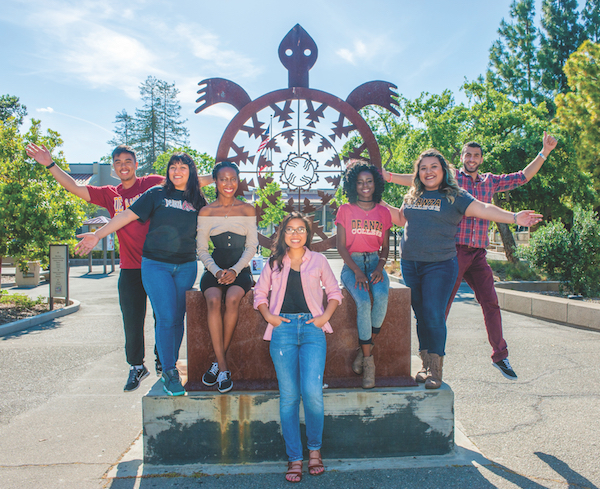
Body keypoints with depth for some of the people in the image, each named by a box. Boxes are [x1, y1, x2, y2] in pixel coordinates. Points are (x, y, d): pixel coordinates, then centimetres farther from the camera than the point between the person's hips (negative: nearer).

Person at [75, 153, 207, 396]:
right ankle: (169, 373, -1)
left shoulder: (199, 201, 8)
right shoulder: (157, 194, 0)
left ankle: (170, 368, 21)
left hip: (186, 267, 3)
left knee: (178, 319, 6)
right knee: (166, 319, -10)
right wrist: (98, 235, -8)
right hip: (156, 264, -3)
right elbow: (128, 215, -3)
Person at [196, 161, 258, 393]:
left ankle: (218, 361, -17)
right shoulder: (206, 212, 8)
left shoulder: (247, 210, 8)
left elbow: (252, 246, 5)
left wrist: (235, 270, -11)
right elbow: (202, 249, 6)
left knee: (232, 298, -32)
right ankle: (223, 368, -26)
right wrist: (216, 271, -12)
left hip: (241, 269, 0)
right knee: (213, 300, -31)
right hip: (215, 268, 0)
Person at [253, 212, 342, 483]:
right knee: (288, 396, -1)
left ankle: (314, 448, 9)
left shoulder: (318, 260, 12)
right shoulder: (274, 263, 14)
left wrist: (325, 316, 2)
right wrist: (268, 315, 3)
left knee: (312, 391, -14)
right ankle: (294, 458, 9)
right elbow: (259, 293, 20)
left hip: (312, 328, -1)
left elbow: (334, 292, 17)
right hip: (283, 328, 1)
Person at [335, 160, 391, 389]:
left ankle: (365, 349, -13)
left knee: (382, 296, -31)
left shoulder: (383, 212, 13)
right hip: (352, 263, -2)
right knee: (363, 302, -30)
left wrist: (379, 267, -8)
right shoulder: (345, 210, 6)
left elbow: (385, 247, 13)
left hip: (374, 262, 2)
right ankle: (368, 360, -18)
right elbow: (341, 246, 0)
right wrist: (357, 272, -14)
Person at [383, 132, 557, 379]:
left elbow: (523, 177, 22)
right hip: (453, 250, -4)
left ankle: (500, 355, 14)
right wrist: (389, 176, -12)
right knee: (442, 305, -1)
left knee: (491, 302, 2)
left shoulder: (490, 181, 17)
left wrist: (544, 152, 18)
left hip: (478, 254, 4)